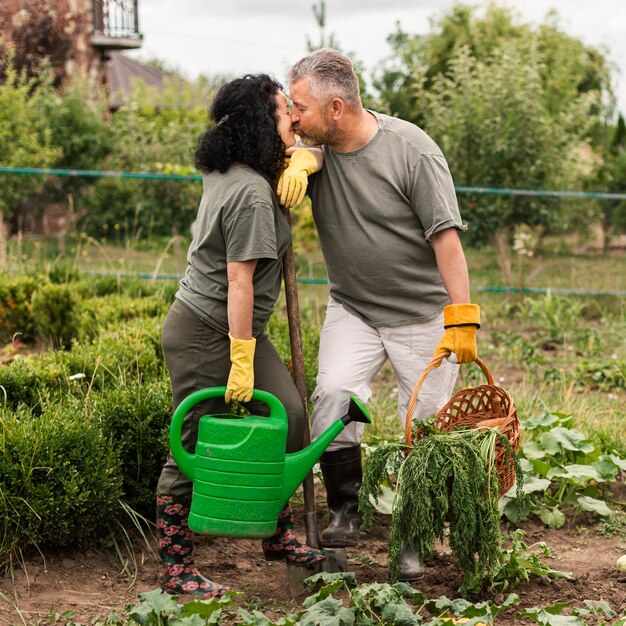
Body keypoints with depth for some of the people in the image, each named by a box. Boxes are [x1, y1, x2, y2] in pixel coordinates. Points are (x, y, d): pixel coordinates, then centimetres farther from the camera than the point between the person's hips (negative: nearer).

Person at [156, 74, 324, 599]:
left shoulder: (224, 172, 6)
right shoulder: (251, 192, -22)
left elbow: (308, 150, 20)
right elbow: (239, 282, -24)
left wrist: (300, 160, -5)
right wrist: (241, 364, -22)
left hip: (240, 329, 10)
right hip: (204, 334, -10)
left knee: (287, 414, 8)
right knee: (196, 449, 0)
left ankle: (279, 536, 22)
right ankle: (175, 570, 11)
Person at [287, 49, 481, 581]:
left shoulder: (411, 149, -17)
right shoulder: (317, 149, -2)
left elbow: (446, 236, -17)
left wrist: (462, 318, -21)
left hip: (424, 313, -3)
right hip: (352, 308, 3)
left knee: (426, 425, 1)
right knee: (334, 394, -20)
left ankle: (412, 542, 17)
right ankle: (345, 510, -1)